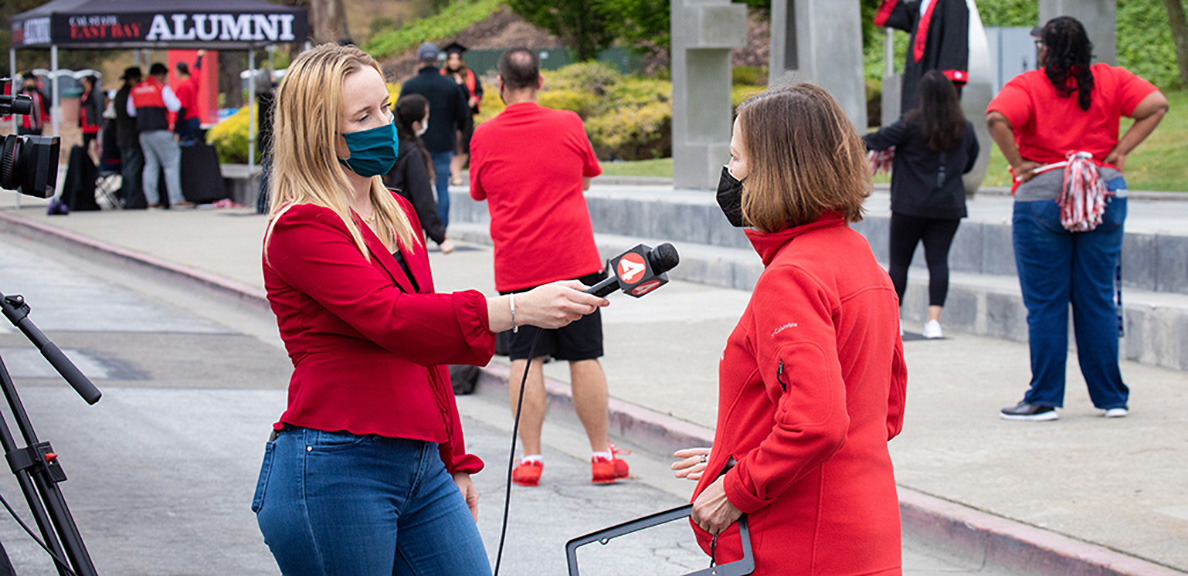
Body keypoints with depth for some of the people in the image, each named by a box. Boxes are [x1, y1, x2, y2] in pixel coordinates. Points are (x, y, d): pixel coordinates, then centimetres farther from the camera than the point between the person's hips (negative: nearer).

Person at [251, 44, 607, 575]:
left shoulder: (398, 215, 16)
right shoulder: (299, 227, -11)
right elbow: (391, 318, -25)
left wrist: (454, 464, 21)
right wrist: (517, 310, -35)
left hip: (421, 470, 8)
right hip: (333, 471, -8)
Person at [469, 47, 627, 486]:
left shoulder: (484, 137, -3)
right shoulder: (568, 125, -2)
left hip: (517, 265, 0)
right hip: (575, 260, 0)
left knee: (526, 359, 4)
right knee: (584, 358, 4)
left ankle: (530, 458, 1)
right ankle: (602, 456, 8)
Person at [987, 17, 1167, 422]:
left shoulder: (1027, 86, -6)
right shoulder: (1110, 81, 4)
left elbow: (997, 118, -24)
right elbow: (1156, 105, -4)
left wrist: (1018, 163, -14)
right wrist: (1120, 151, -3)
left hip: (1042, 196, -3)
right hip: (1105, 197, 3)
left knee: (1045, 305, 3)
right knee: (1098, 300, 10)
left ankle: (1044, 399, 6)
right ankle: (1112, 397, 14)